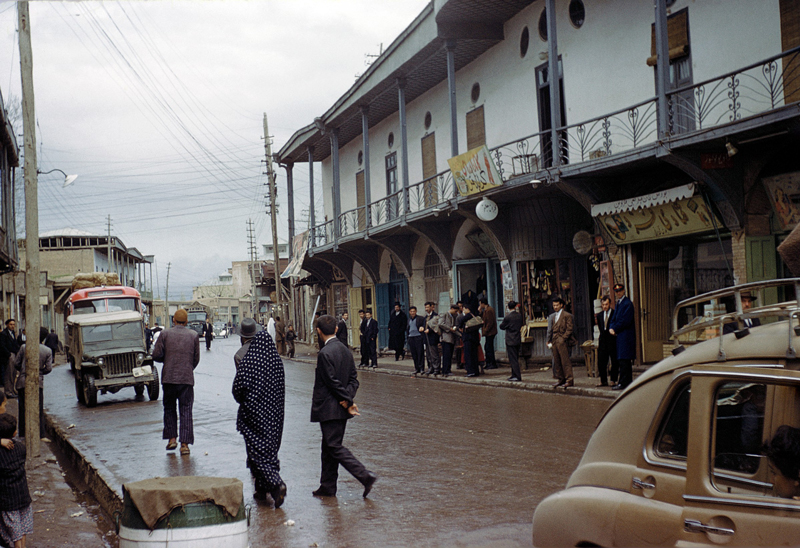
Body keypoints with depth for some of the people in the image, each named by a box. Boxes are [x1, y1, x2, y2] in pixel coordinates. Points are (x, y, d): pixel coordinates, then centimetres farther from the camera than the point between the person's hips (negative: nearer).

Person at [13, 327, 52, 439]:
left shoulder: (24, 347, -4)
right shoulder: (48, 351, -3)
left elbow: (16, 364, 0)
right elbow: (48, 368, -5)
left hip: (23, 382, 0)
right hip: (38, 382, 0)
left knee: (23, 408, 10)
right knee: (39, 409, 8)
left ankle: (23, 432, 13)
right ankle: (40, 433, 8)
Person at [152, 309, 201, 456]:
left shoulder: (165, 334, 0)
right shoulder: (194, 335, 2)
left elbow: (156, 355, -4)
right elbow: (196, 358, 4)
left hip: (168, 378, 0)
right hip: (187, 378, 0)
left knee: (169, 408, 17)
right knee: (186, 411, 3)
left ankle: (171, 438, 13)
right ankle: (184, 443, -1)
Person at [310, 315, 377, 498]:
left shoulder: (325, 353, -18)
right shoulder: (345, 350, 8)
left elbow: (333, 383, -18)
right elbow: (353, 379, 8)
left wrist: (348, 400, -9)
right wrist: (348, 398, -4)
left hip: (329, 408, -9)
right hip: (341, 408, 9)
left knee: (334, 447, -4)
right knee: (329, 447, 16)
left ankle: (365, 476, -13)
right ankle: (327, 487, 22)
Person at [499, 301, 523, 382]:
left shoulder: (508, 317, -16)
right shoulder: (519, 316, 2)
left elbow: (502, 326, -4)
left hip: (510, 341, -7)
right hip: (518, 340, 7)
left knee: (513, 359, -4)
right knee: (515, 359, 15)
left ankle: (518, 376, -5)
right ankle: (514, 375, 21)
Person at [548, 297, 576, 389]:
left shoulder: (567, 315, -4)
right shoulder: (553, 316, 19)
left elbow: (569, 329, -8)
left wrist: (563, 338, -14)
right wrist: (550, 340, 14)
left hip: (562, 341, -7)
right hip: (554, 342, 7)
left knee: (565, 361, -8)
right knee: (557, 362, 8)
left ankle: (569, 380, -6)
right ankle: (561, 380, 15)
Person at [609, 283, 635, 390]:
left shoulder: (627, 304, -10)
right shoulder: (618, 304, 19)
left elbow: (625, 321, -17)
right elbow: (614, 319, 20)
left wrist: (615, 329, -10)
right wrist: (611, 328, 0)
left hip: (625, 336, -10)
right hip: (619, 335, 10)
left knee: (624, 360, -10)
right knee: (621, 360, 11)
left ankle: (623, 383, -9)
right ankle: (628, 381, 16)